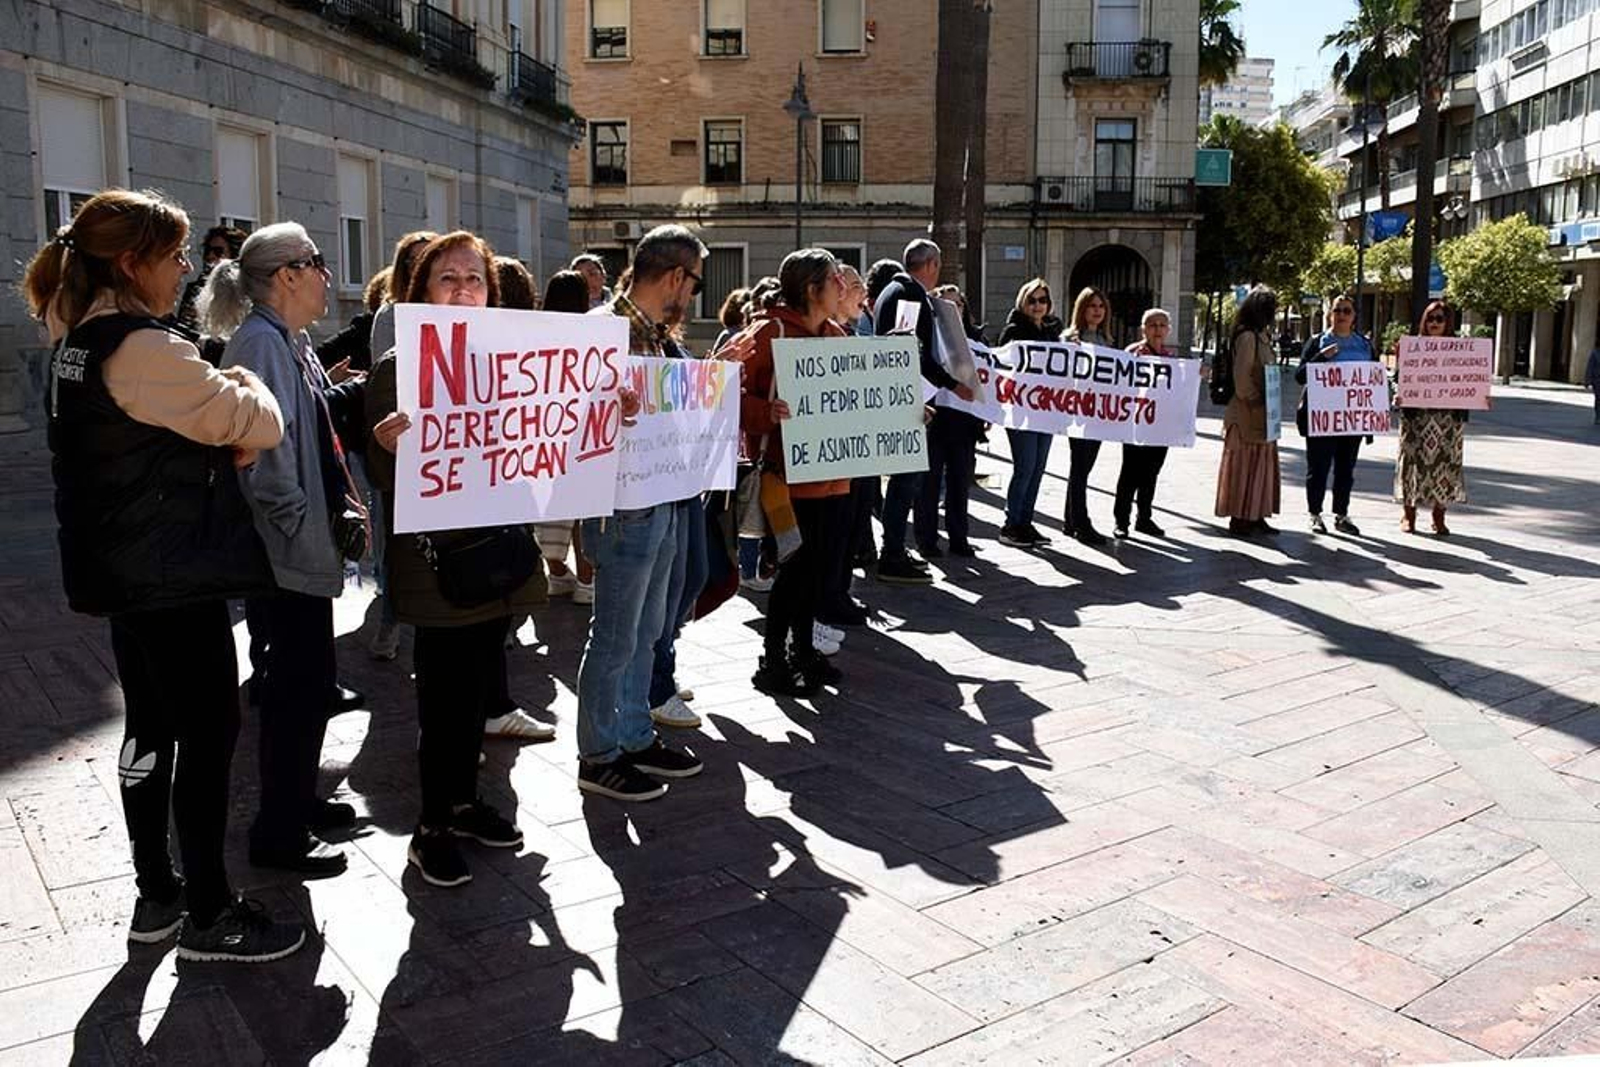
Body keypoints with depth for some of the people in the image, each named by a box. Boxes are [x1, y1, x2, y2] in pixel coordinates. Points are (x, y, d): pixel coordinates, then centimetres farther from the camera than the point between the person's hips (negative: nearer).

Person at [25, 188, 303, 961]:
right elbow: (258, 426, -16)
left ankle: (156, 894, 28)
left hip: (125, 570, 10)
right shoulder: (144, 348, -20)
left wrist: (219, 445, 3)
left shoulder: (78, 345, 11)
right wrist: (246, 385, 5)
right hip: (176, 573, -10)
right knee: (208, 733, 0)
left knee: (151, 728, 16)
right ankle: (209, 915, 10)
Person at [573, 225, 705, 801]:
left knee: (644, 632, 18)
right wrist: (616, 408, -38)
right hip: (624, 507, -10)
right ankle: (598, 757, 18)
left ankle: (636, 738, 32)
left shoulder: (652, 332, 13)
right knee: (614, 639, 3)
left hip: (659, 504, 10)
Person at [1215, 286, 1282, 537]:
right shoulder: (1247, 336, -14)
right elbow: (1241, 377, -20)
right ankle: (1239, 517, 4)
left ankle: (1255, 516, 19)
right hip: (1248, 413, -9)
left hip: (1263, 415, 9)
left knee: (1261, 465, 12)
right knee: (1245, 465, -2)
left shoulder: (1262, 335, 14)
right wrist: (1255, 400, -12)